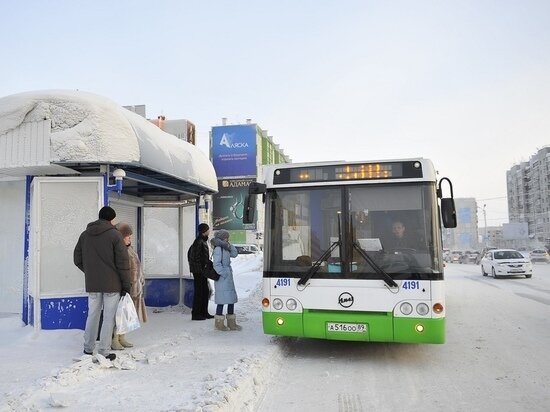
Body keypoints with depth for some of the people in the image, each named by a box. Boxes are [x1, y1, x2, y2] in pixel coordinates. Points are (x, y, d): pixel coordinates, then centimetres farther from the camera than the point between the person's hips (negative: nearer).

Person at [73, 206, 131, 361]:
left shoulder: (84, 235, 7)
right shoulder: (114, 234, -9)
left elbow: (77, 260, 11)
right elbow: (123, 262, -11)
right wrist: (126, 284, -5)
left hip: (92, 284, 5)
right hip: (112, 284, -5)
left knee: (92, 315, 16)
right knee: (108, 318, 3)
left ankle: (88, 349, 25)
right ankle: (104, 352, 7)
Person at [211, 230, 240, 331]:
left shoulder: (225, 249, 13)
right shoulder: (218, 249, -15)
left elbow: (234, 254, 15)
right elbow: (216, 264, -20)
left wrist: (229, 245, 4)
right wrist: (224, 274, -17)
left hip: (228, 277, 10)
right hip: (222, 278, -10)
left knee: (232, 299, 11)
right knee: (222, 300, -3)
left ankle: (231, 323, 18)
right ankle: (219, 323, 9)